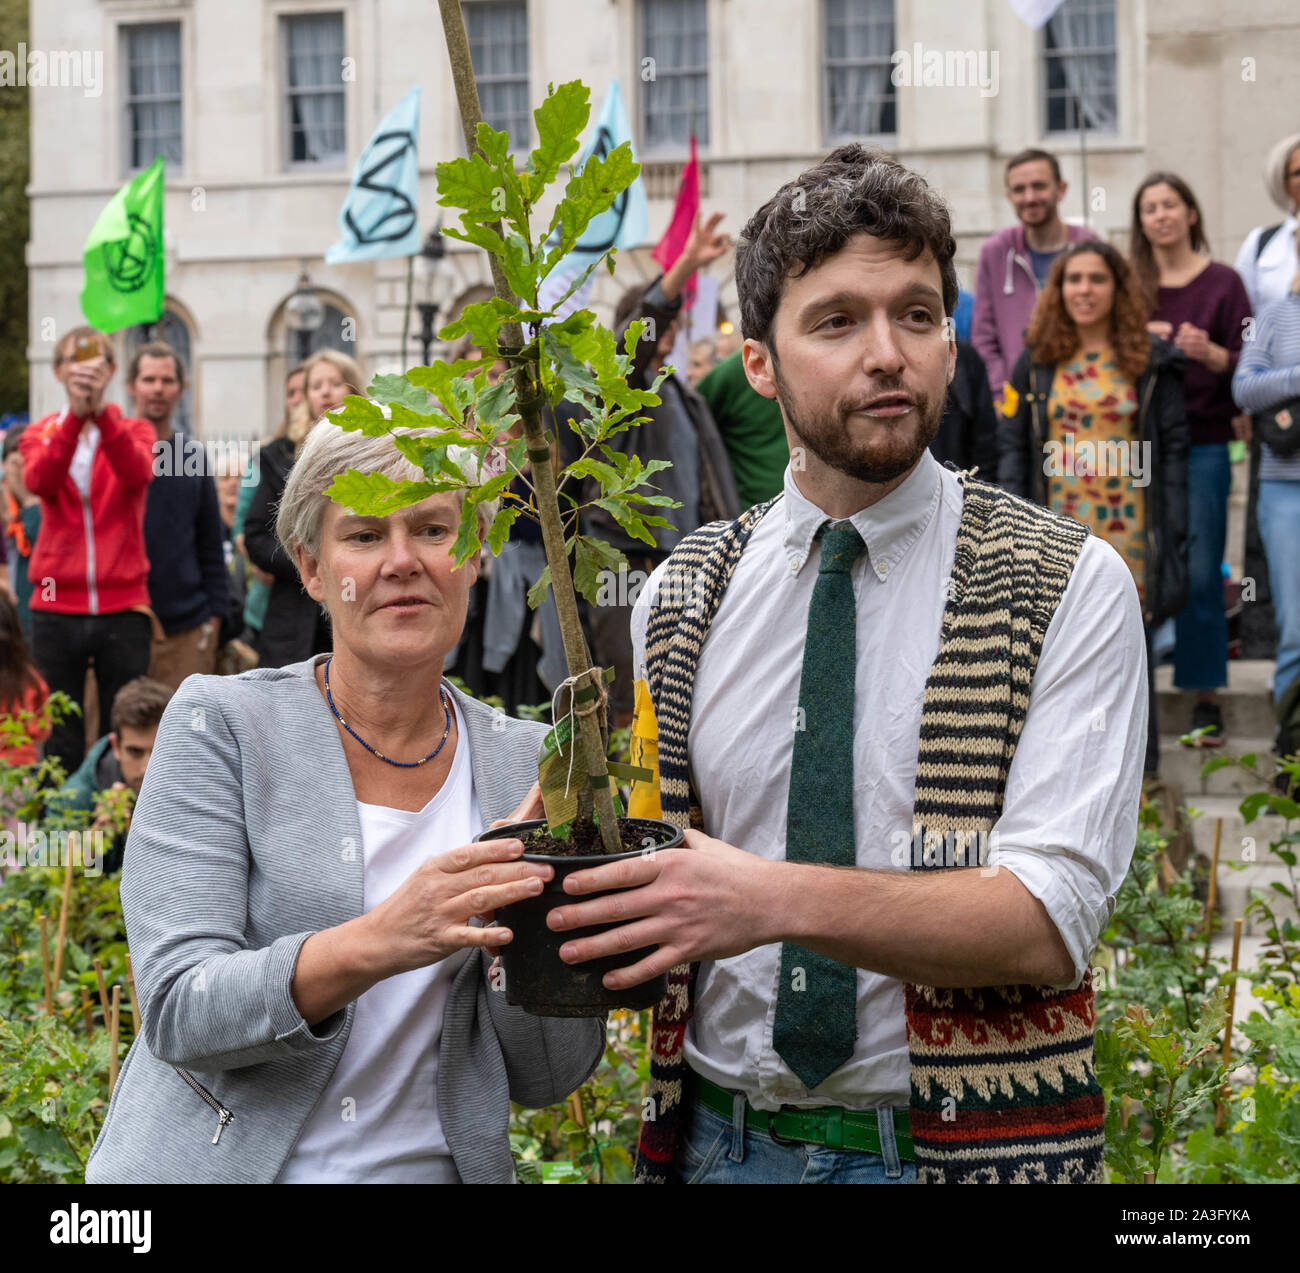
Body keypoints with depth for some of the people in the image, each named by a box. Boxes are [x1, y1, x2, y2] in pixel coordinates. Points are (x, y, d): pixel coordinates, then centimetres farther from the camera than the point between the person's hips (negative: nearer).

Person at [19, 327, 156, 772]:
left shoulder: (135, 431, 6)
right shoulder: (39, 434, 9)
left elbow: (137, 473, -17)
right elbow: (39, 481, -15)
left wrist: (100, 410, -31)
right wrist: (75, 415, -28)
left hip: (123, 607, 0)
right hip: (57, 608, 0)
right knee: (60, 743, 1)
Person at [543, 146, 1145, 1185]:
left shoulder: (1072, 584, -9)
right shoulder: (681, 600, 2)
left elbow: (1046, 922, -19)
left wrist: (780, 900, -31)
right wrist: (583, 883, -17)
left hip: (955, 1141, -3)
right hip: (716, 1139, 3)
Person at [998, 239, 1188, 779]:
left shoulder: (1151, 361, 4)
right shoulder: (1037, 361, 7)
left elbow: (1173, 448, 2)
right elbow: (1013, 446, 7)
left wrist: (1173, 531, -4)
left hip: (1130, 529, -1)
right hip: (1059, 531, 1)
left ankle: (1137, 769, 11)